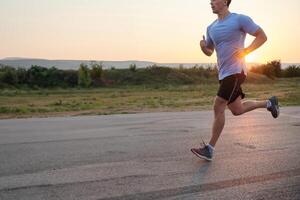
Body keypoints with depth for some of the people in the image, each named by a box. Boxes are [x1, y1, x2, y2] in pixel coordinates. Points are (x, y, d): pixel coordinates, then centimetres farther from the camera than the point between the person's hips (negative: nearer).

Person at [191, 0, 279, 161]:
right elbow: (209, 52, 21)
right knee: (237, 110, 15)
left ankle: (209, 149, -7)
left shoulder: (239, 19, -6)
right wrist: (203, 47, -3)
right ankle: (269, 103, 37)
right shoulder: (211, 28, 13)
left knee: (218, 108, -14)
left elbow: (262, 36, -4)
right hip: (223, 74, 8)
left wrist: (245, 51, -17)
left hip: (235, 71, -8)